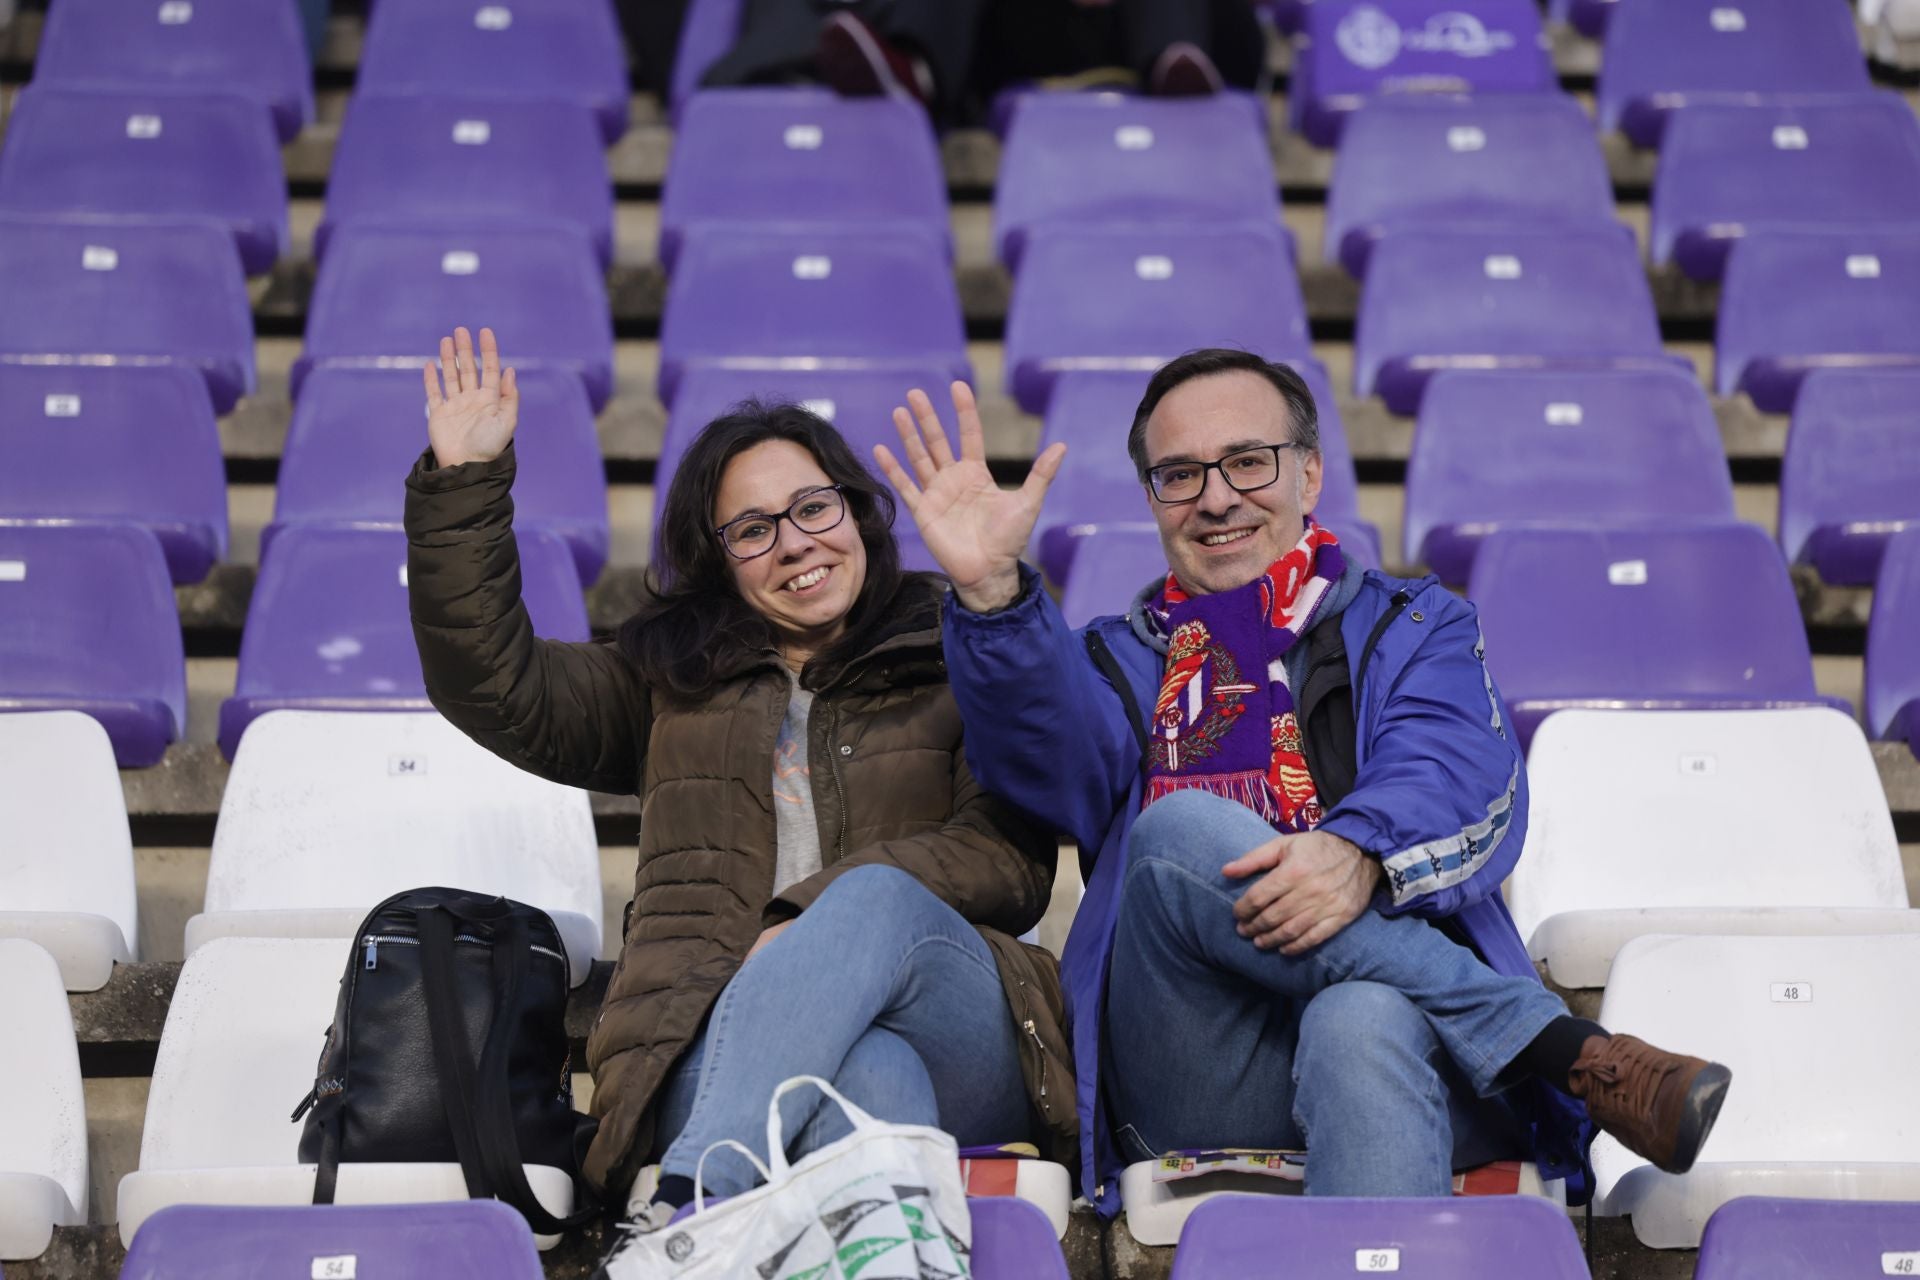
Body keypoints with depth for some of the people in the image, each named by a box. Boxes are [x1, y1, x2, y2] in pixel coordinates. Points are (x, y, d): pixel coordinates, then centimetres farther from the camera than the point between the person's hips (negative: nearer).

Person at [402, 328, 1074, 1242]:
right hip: (721, 1046, 1)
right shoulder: (670, 679, 28)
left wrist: (823, 919, -9)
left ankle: (683, 1206, -49)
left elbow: (1012, 860, 5)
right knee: (868, 1080, -36)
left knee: (877, 900, -36)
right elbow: (494, 686, 16)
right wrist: (464, 484, 8)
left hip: (959, 1046, 0)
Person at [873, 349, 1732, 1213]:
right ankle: (1574, 1055, -25)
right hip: (1198, 1081, 1)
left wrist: (1361, 853, -24)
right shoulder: (1120, 663, 28)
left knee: (1364, 1026, -36)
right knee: (1180, 831, -28)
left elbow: (1461, 782, 1)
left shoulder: (1411, 629, 24)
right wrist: (992, 594, -20)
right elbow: (1045, 748, 2)